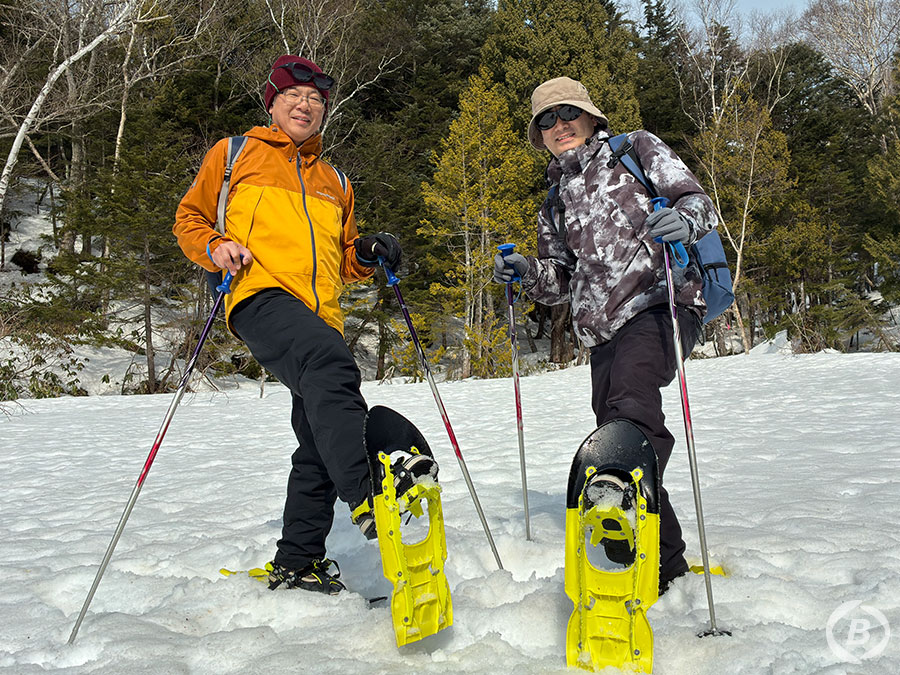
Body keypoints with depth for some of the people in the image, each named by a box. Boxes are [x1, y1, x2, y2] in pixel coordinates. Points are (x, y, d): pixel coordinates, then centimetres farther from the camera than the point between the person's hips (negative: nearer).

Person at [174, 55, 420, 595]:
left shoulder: (335, 183, 29)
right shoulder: (234, 155, 18)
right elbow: (190, 219, 18)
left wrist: (366, 254, 8)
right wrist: (215, 246, -4)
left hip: (323, 319, 6)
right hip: (261, 296, -5)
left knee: (321, 443, 1)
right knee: (327, 358, -37)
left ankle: (297, 561, 15)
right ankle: (367, 497, -47)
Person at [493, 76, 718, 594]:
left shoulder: (637, 150, 13)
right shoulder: (557, 202, 26)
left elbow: (696, 198, 3)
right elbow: (561, 280, 27)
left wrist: (686, 218, -21)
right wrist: (526, 271, 5)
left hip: (659, 304, -6)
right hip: (604, 329, 6)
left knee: (630, 401, -32)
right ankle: (666, 560, 18)